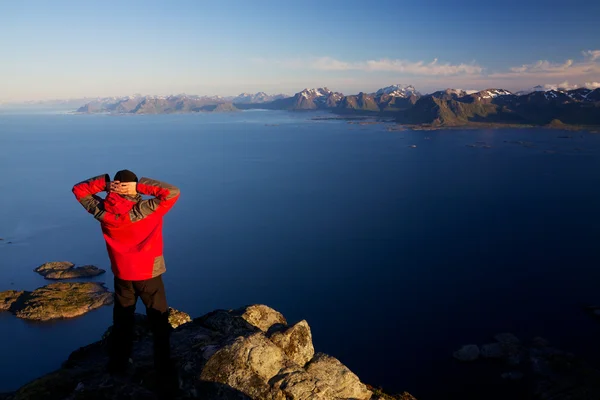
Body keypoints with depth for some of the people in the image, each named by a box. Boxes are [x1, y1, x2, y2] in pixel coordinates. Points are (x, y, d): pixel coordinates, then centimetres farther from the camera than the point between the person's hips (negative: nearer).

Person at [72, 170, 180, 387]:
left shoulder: (102, 211, -10)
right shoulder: (146, 211, -21)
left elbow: (79, 190, 3)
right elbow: (172, 193, -20)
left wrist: (104, 182, -14)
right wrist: (141, 185, -23)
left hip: (122, 275, 4)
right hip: (149, 274, -3)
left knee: (121, 323, 21)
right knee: (159, 324, 11)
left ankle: (117, 366, 32)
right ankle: (164, 369, 17)